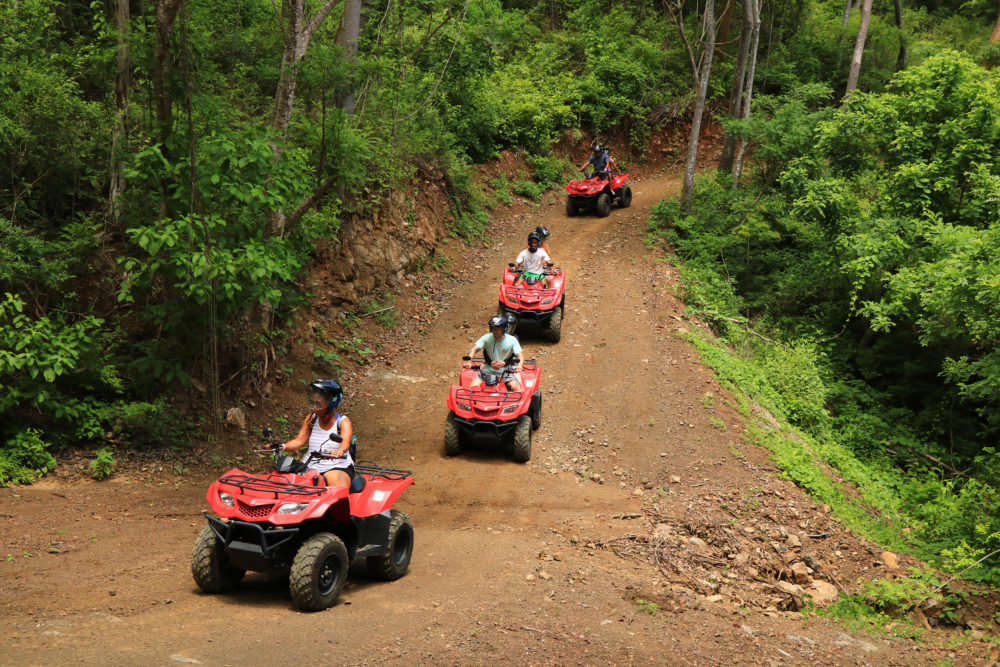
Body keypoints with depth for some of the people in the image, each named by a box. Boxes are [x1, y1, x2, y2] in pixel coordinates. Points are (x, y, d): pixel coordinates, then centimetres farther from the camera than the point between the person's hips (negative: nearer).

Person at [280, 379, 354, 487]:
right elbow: (300, 441, 1)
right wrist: (283, 447, -21)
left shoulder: (343, 422, -4)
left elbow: (345, 441, -25)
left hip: (337, 467, -4)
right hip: (311, 467, 4)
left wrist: (340, 451, -50)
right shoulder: (310, 419, 10)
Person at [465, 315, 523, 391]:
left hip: (506, 370, -1)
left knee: (515, 387, -29)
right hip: (488, 369, 1)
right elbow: (474, 349, -11)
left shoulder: (512, 340, -7)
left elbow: (519, 355, -11)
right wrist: (468, 361, -32)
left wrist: (519, 366, -35)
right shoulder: (487, 338, -5)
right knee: (473, 387, -19)